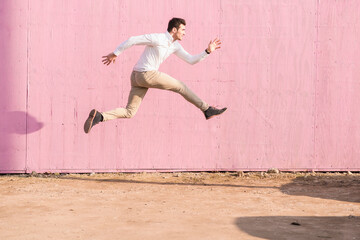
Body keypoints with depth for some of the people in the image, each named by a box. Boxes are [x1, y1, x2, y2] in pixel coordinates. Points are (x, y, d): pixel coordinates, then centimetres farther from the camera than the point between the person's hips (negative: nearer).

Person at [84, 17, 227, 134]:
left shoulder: (175, 46, 16)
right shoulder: (158, 38, -12)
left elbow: (191, 60, 18)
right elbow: (132, 40, -11)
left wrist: (208, 51, 8)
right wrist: (115, 53, -9)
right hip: (147, 75, -10)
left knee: (129, 112, 4)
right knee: (181, 87, 3)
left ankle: (99, 116, -12)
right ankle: (207, 110, 12)